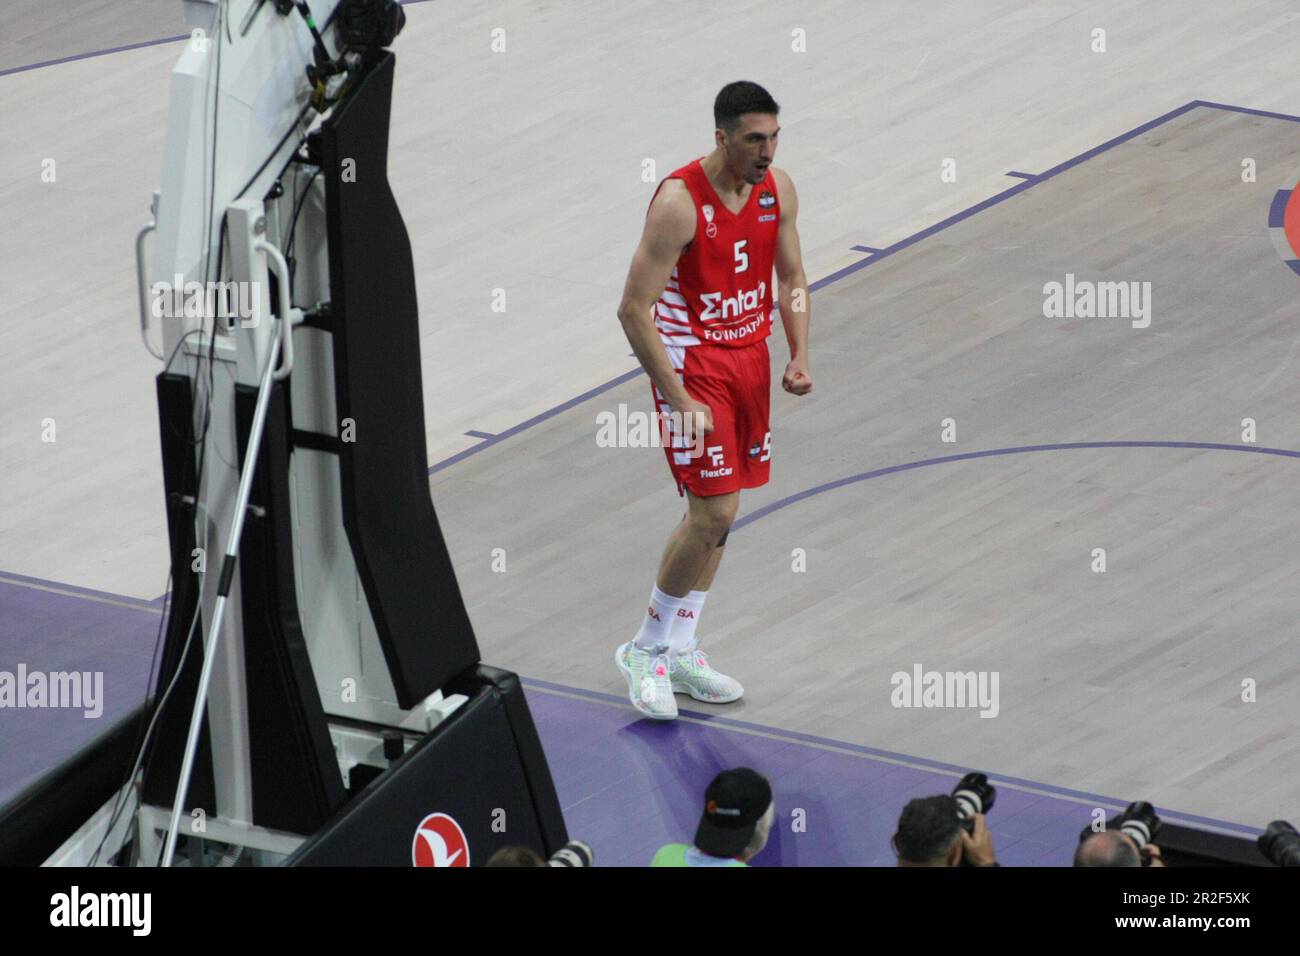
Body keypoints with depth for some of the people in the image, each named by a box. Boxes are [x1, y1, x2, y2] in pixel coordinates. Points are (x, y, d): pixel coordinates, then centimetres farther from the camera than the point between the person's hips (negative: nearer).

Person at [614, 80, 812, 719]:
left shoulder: (777, 188, -2)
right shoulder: (680, 202, -23)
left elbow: (791, 275, 14)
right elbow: (633, 309, -21)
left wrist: (799, 356, -1)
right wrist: (679, 401, -23)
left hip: (749, 355, 7)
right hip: (691, 362, -7)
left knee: (716, 514, 11)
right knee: (713, 512, -12)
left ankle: (680, 652, 22)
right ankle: (645, 650, 4)